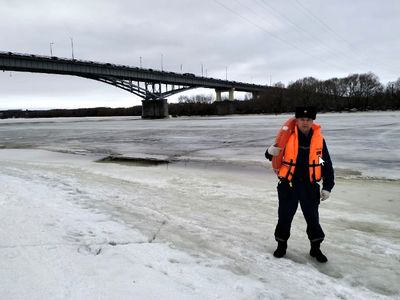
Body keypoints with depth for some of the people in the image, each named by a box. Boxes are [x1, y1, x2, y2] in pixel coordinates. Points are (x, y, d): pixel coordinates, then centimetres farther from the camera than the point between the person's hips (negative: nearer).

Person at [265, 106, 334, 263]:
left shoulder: (319, 139, -4)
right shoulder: (287, 137, -9)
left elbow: (327, 165, 3)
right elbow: (272, 154, -1)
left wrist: (327, 187, 2)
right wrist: (271, 152, -26)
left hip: (309, 186, 1)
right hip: (288, 185, -1)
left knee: (313, 218, 11)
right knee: (285, 216, 11)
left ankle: (315, 248, 31)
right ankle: (282, 244, 32)